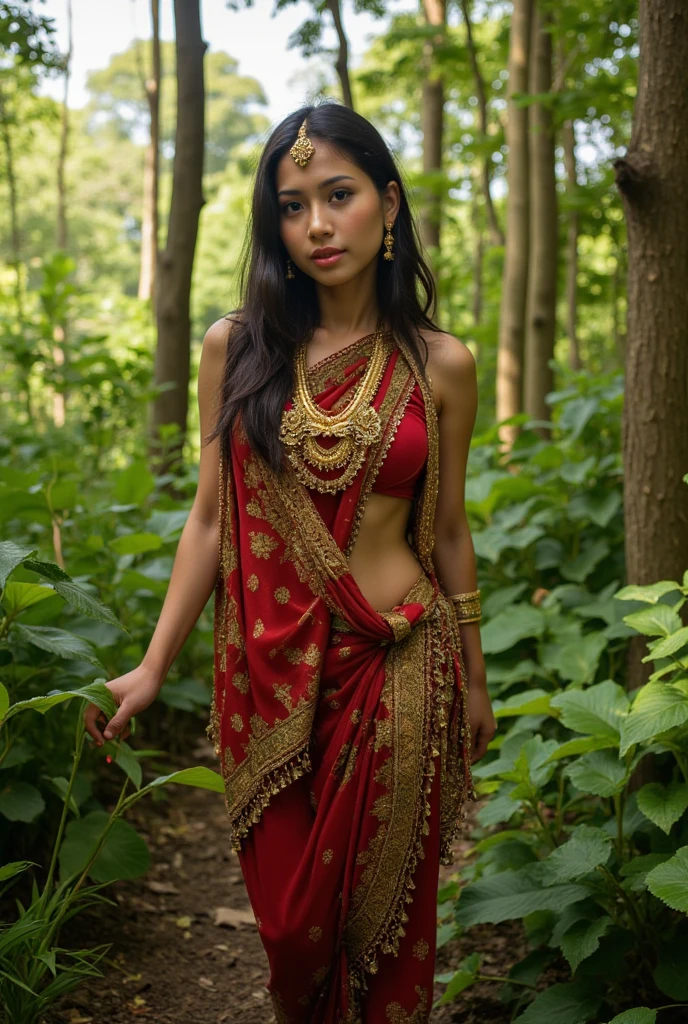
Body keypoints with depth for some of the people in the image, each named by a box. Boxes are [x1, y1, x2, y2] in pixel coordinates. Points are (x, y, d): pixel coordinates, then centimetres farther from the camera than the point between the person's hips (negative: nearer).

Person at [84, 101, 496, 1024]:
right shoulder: (236, 347, 0)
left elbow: (447, 534, 6)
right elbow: (210, 518, 3)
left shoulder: (440, 364, -1)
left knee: (388, 914, 10)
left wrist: (474, 682, 12)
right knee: (290, 922, 11)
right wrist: (153, 668, 1)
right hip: (272, 671, 1)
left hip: (398, 669, -1)